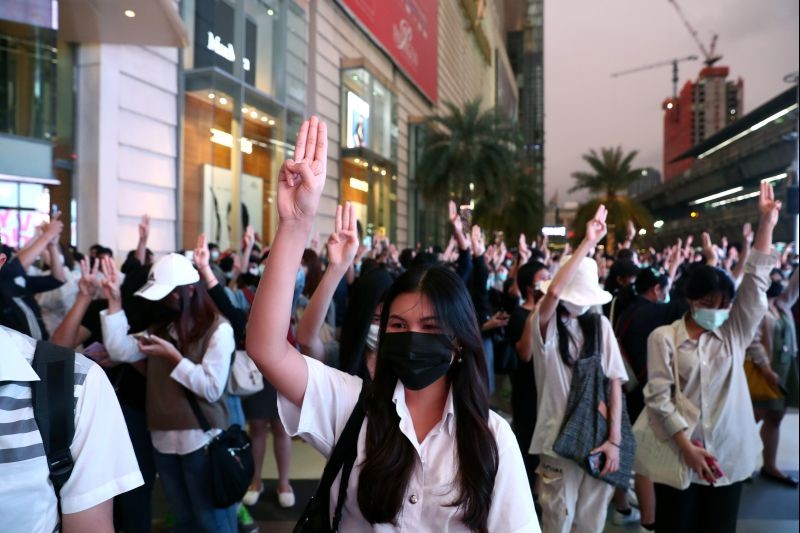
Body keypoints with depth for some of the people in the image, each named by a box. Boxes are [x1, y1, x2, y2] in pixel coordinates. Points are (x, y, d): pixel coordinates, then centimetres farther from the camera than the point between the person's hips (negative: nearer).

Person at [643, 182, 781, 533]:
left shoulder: (734, 333, 6)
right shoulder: (663, 337, -3)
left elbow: (756, 283, -1)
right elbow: (658, 396, -9)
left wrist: (767, 225, -7)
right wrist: (686, 446, -16)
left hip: (728, 456, 3)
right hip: (679, 455, -3)